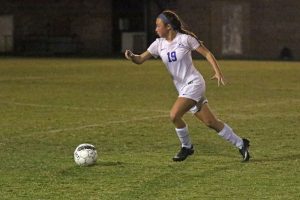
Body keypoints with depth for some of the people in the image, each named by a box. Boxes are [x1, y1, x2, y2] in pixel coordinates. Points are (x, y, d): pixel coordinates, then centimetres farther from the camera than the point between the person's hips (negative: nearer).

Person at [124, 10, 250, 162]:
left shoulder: (185, 39, -10)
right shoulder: (159, 44, 4)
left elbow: (207, 53, -5)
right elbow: (140, 59, 1)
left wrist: (217, 71, -15)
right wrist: (131, 56, -20)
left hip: (194, 83, -6)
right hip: (182, 88, 6)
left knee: (174, 115, -20)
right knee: (210, 122, 5)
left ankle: (186, 147, 2)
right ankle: (240, 144, 17)